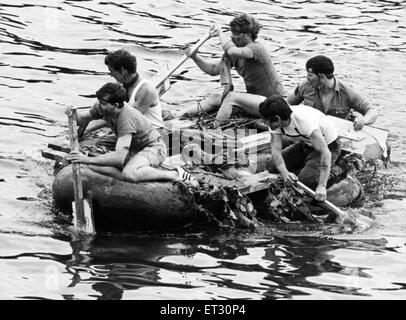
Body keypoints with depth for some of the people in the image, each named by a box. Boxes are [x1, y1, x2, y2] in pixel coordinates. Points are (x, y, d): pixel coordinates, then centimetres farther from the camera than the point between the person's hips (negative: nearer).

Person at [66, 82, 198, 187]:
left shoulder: (126, 119, -34)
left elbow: (120, 156, -42)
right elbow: (80, 119, 3)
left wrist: (88, 159, -47)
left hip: (153, 147, -8)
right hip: (133, 150, 8)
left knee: (129, 174, -41)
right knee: (95, 166, -15)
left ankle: (175, 175, -21)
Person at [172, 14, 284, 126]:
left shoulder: (256, 48, -21)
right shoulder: (237, 51, 6)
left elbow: (232, 51, -39)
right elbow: (213, 69, 8)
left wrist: (220, 33, -22)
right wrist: (195, 57, -8)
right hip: (254, 98, 9)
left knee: (231, 96, -27)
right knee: (215, 98, -5)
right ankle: (176, 116, -7)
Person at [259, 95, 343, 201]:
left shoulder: (304, 121, -39)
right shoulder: (275, 123, -18)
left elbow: (325, 153, -40)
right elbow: (275, 150, -21)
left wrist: (322, 186, -46)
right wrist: (284, 173, -42)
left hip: (328, 146, -7)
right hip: (305, 145, 7)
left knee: (304, 181, -26)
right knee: (271, 166, -2)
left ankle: (329, 176, 2)